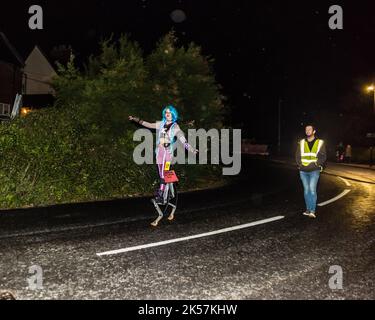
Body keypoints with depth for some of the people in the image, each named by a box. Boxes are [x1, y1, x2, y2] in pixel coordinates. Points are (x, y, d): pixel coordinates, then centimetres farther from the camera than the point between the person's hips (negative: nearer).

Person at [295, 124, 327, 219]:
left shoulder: (320, 143, 3)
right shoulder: (301, 143, 10)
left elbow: (323, 156, -1)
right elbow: (297, 155, 11)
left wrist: (315, 164, -12)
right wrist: (300, 164, -3)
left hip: (314, 171, -3)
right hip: (303, 171, 3)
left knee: (312, 189, -13)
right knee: (306, 190, 7)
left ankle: (313, 211, -9)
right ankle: (308, 210, 16)